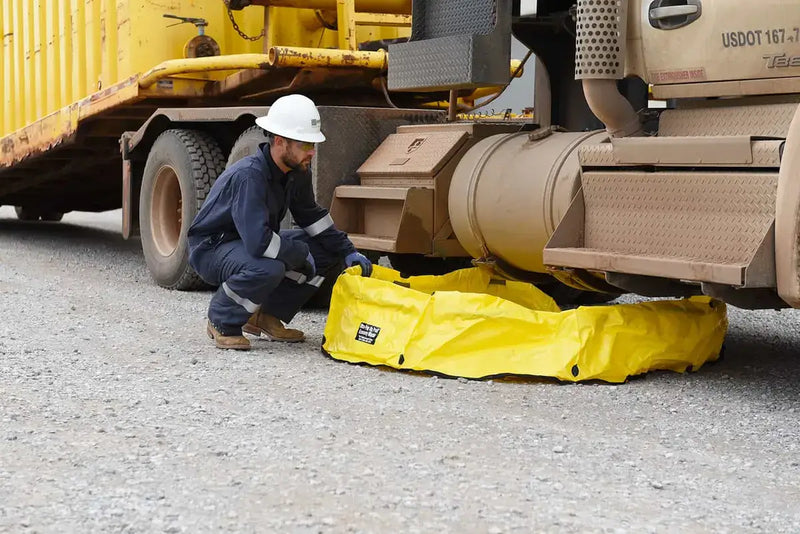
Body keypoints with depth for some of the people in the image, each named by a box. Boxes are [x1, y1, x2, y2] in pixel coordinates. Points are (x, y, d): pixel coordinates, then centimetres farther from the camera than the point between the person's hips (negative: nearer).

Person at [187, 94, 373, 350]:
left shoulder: (297, 171, -4)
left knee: (327, 251, 0)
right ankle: (221, 322, -11)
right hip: (211, 249, -9)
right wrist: (301, 254, -24)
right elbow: (258, 242, -39)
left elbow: (310, 215, 15)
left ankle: (265, 317, 7)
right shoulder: (248, 175, -31)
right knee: (268, 268, -39)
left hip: (254, 241, 9)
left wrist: (348, 251, 6)